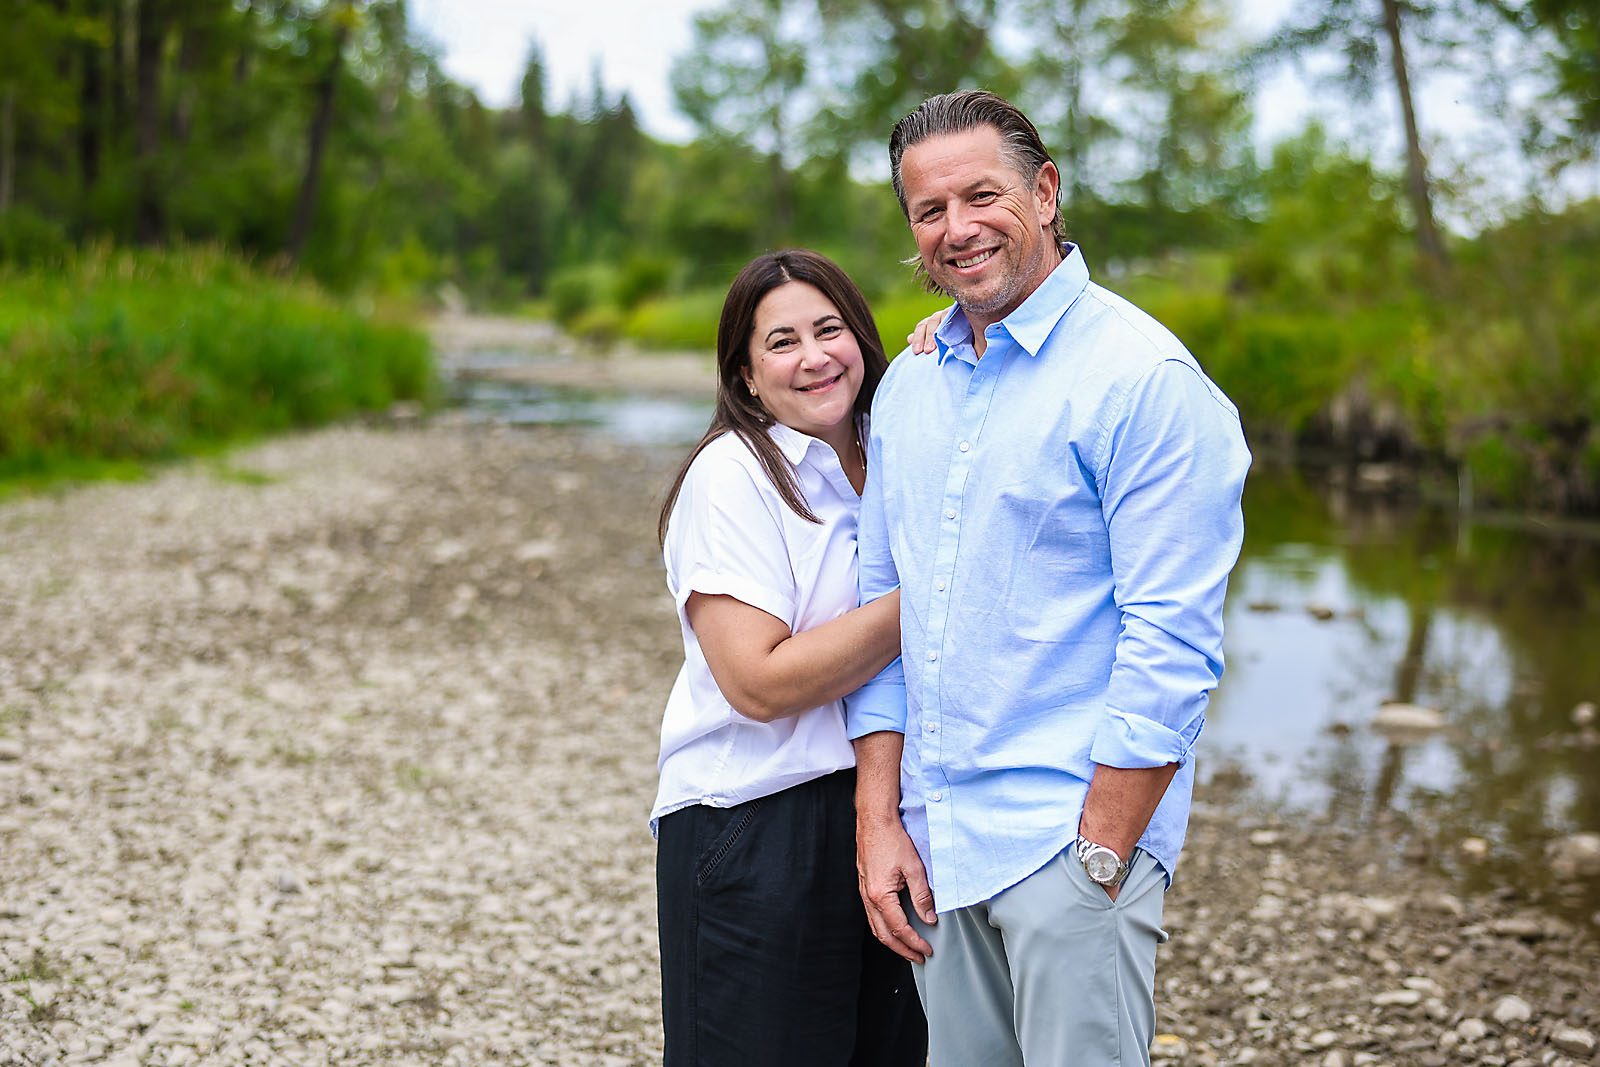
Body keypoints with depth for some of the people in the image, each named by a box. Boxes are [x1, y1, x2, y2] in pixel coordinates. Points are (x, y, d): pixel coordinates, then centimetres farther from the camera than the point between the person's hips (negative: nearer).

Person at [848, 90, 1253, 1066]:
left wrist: (1098, 859, -16)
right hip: (934, 839, 6)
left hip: (1077, 837, -6)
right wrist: (878, 822, 4)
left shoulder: (1146, 379, -11)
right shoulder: (909, 383, 11)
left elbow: (1171, 647, -15)